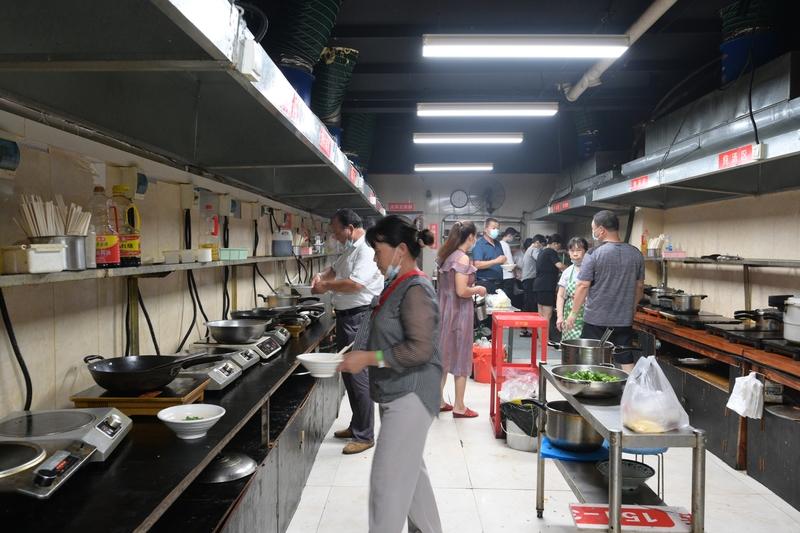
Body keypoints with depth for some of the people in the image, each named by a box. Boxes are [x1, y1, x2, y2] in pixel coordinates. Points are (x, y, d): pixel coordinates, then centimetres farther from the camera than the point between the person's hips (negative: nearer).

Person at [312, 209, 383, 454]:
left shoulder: (367, 250, -17)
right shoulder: (351, 249, 14)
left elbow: (355, 284, -28)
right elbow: (336, 269, 29)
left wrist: (325, 286, -14)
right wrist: (322, 276, 7)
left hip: (360, 318, -10)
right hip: (346, 317, 10)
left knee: (359, 376, -5)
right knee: (348, 374, 17)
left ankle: (365, 435, 5)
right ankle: (356, 425, 30)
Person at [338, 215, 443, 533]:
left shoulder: (415, 290, -18)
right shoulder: (399, 286, 11)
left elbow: (420, 349, -25)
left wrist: (369, 359, -22)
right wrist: (361, 355, 8)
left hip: (410, 396, -10)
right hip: (398, 394, 10)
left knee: (388, 479, -4)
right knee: (411, 470, 21)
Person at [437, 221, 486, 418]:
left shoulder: (447, 255, 9)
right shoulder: (463, 258, -16)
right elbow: (461, 291, -22)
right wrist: (478, 289, -5)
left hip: (445, 310, 8)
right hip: (458, 312, -8)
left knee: (444, 356, 15)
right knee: (460, 357, 3)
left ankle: (438, 401, 23)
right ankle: (459, 407, 12)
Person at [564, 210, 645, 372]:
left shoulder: (594, 254, -12)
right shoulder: (636, 254, 3)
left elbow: (583, 286, -11)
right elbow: (640, 287, 11)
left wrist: (573, 313, -1)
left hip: (596, 320, -4)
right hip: (625, 320, 4)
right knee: (626, 361, 11)